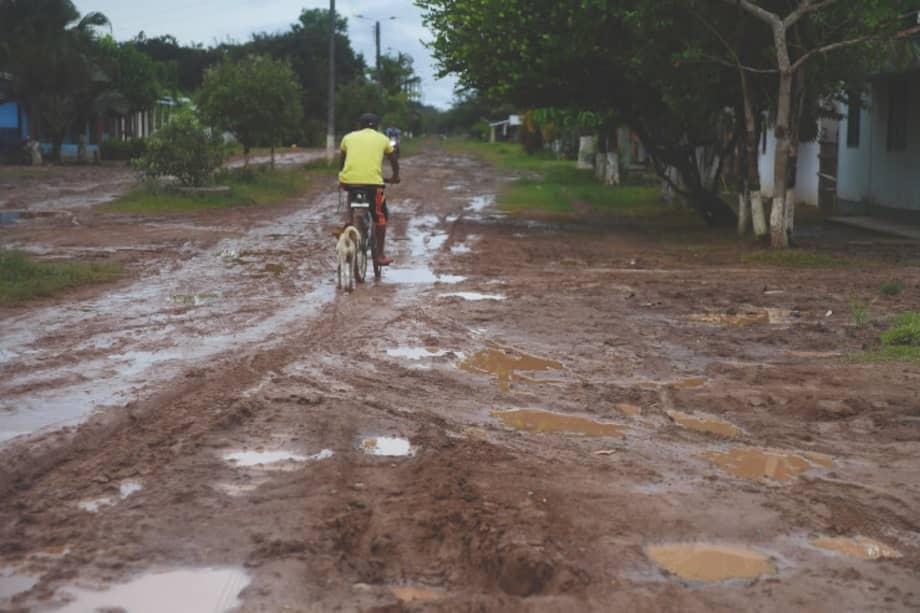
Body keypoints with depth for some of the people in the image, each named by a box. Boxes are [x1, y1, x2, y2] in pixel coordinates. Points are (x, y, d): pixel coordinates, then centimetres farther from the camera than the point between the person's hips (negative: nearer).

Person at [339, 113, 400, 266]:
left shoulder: (349, 137, 19)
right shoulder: (382, 139, 17)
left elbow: (342, 160, 32)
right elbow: (393, 160, 31)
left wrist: (341, 176, 49)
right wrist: (395, 176, 49)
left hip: (349, 180, 2)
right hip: (373, 181, -2)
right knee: (380, 217, 15)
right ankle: (380, 255, 14)